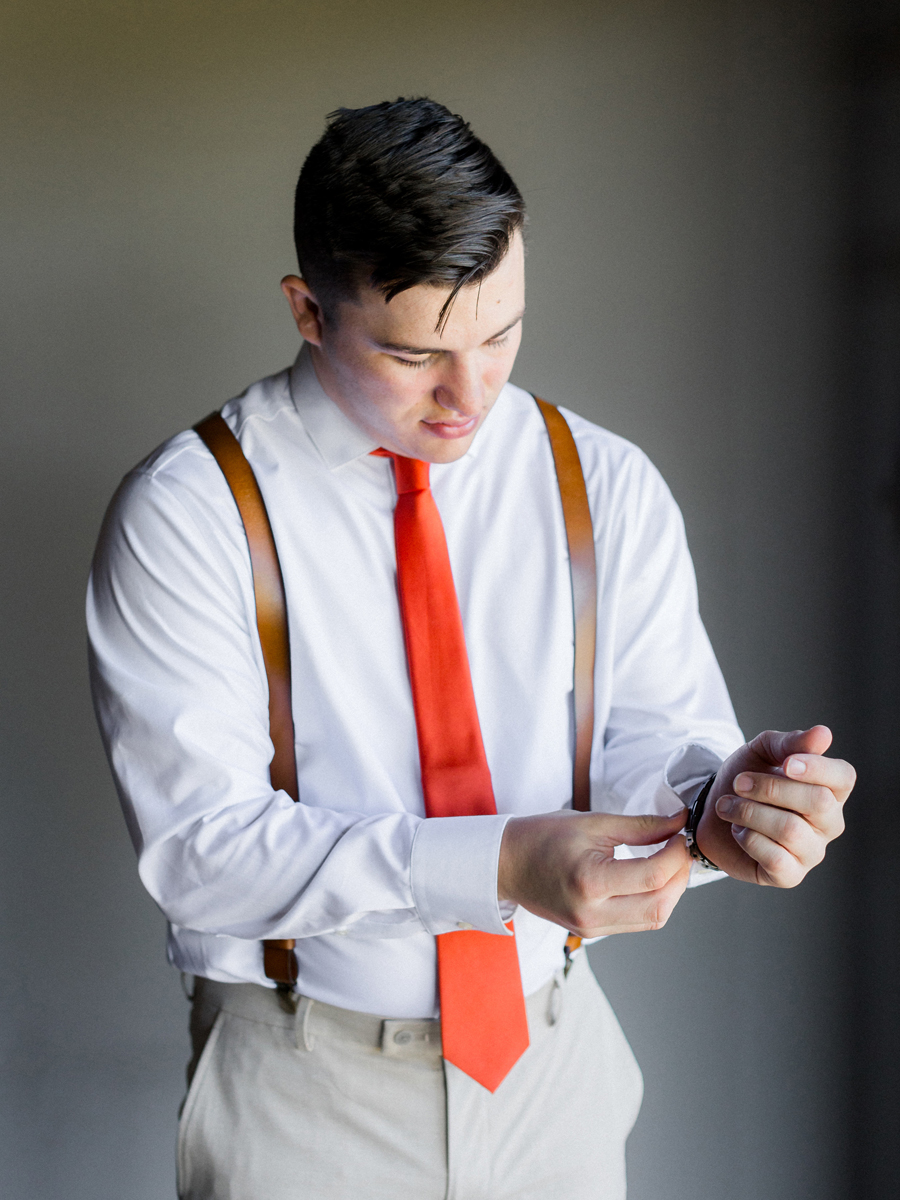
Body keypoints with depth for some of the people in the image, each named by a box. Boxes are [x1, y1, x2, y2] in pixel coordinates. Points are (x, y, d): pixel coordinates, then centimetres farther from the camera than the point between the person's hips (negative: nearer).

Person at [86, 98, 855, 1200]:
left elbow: (650, 730, -5)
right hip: (306, 1086, -3)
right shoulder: (182, 516, -14)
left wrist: (715, 797, -29)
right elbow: (198, 845, -20)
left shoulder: (609, 487, -3)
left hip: (551, 1062, 4)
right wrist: (497, 867, -32)